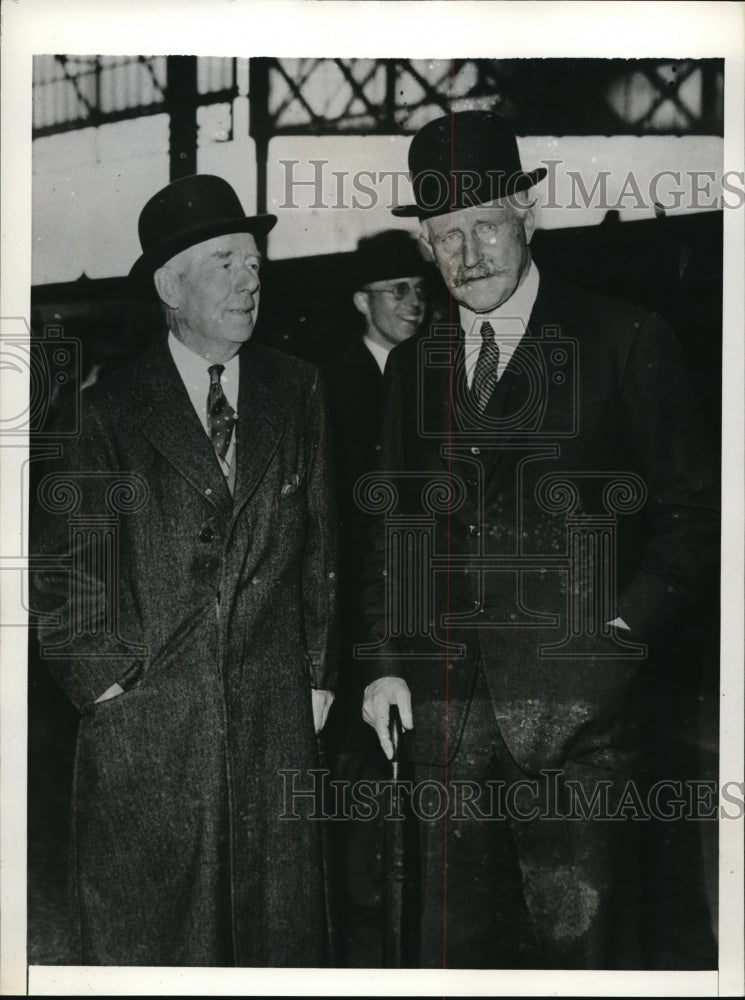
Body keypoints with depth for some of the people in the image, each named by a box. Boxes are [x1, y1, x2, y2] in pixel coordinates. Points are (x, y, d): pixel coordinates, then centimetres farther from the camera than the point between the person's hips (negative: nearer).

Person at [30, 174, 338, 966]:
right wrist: (99, 678, -6)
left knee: (278, 921, 10)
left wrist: (317, 675, 8)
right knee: (141, 930, 5)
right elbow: (58, 562, 1)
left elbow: (319, 543, 11)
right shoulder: (109, 407, 0)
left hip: (276, 718, 3)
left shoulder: (295, 391, 9)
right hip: (144, 716, -2)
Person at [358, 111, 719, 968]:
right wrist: (382, 663, 10)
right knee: (458, 934, 11)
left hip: (577, 704, -4)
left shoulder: (624, 342, 2)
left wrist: (629, 631, -10)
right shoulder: (413, 367, 15)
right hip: (447, 704, 4)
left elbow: (691, 512, 2)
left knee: (580, 937, -3)